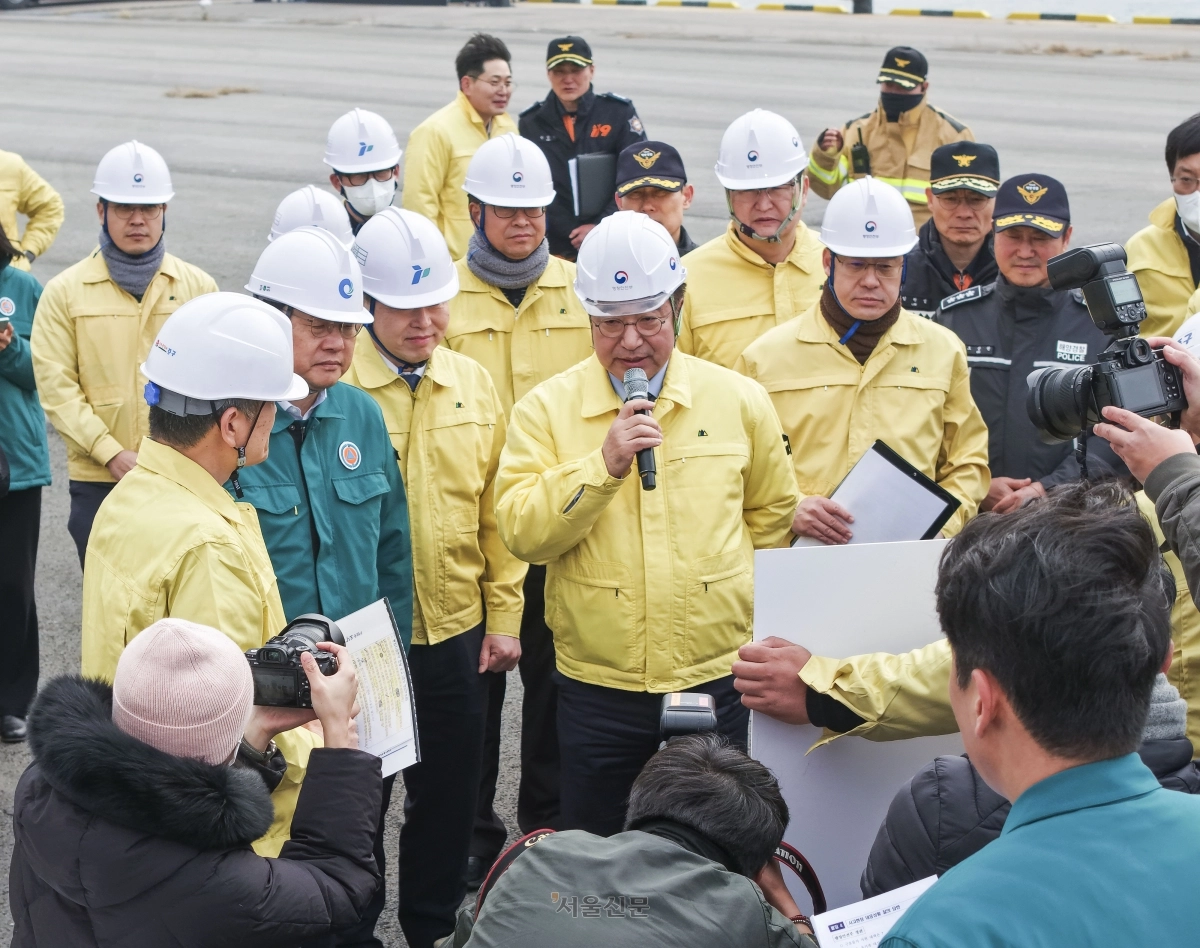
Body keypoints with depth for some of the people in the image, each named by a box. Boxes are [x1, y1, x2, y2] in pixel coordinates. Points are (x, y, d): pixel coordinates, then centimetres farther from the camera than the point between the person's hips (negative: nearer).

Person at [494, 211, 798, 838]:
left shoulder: (739, 400, 3)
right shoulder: (547, 409, -2)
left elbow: (773, 511, 16)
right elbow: (521, 532, -13)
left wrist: (730, 593, 10)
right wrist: (604, 463, -22)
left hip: (716, 677, 1)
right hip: (597, 687, -1)